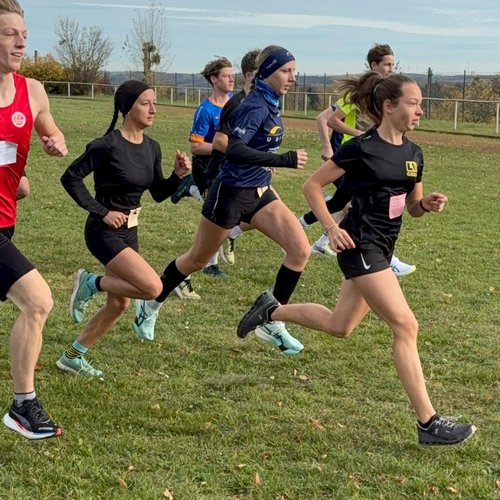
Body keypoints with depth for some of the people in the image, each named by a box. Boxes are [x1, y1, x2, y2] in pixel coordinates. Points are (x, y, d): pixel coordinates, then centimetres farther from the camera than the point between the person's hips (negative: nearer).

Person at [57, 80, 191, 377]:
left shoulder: (152, 148, 4)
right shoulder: (109, 145, -18)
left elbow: (159, 193, 12)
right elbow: (71, 178, -14)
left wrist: (179, 175, -6)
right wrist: (102, 211, -17)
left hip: (129, 232, 8)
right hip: (105, 231, -8)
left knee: (120, 304, 11)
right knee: (153, 287, -20)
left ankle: (72, 358, 26)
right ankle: (91, 283, 2)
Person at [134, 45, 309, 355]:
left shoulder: (271, 104, 5)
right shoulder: (256, 106, -21)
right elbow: (235, 150, -34)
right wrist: (285, 160, -36)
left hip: (259, 193, 8)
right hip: (232, 193, -8)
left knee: (301, 250, -9)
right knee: (198, 259, 11)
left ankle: (272, 323, 2)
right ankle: (151, 305, 35)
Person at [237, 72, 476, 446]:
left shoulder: (413, 154, 7)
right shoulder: (361, 149, -14)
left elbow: (413, 206, 16)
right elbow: (313, 185, -7)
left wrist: (429, 204, -6)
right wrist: (331, 228, -16)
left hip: (382, 248, 9)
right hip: (361, 247, -9)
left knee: (340, 325, 19)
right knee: (406, 326, -12)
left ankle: (271, 310, 40)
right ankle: (428, 423, -8)